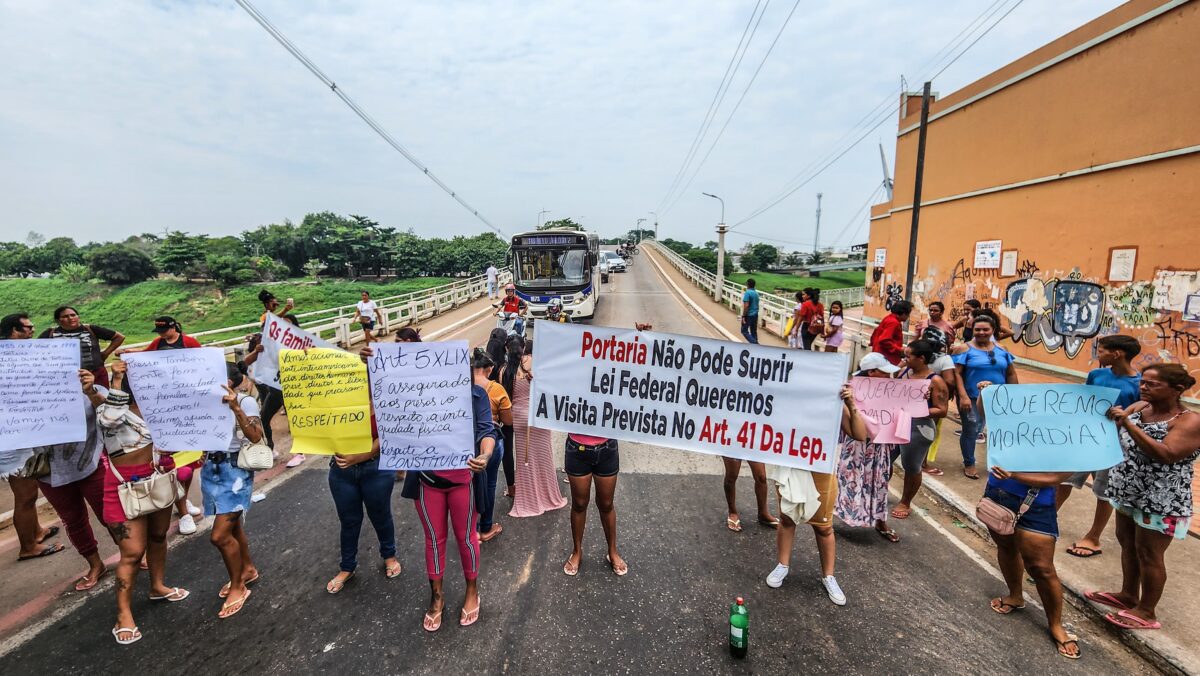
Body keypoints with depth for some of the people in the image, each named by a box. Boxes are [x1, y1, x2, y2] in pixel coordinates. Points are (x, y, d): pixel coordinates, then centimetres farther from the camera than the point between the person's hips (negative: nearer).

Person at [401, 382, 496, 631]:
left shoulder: (475, 393, -4)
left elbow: (486, 430, -9)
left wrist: (485, 455, -28)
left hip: (463, 478, -1)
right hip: (427, 479, 2)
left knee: (465, 536, 14)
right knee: (434, 538, 16)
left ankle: (472, 591, 36)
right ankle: (436, 596, 36)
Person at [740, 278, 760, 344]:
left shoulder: (747, 293, -17)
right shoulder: (756, 293, 8)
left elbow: (746, 305, -23)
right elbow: (756, 304, 16)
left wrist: (743, 316, -19)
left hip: (749, 315, -8)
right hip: (755, 314, 8)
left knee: (744, 330, 2)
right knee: (754, 331, 14)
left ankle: (754, 343, -11)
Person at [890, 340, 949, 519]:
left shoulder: (935, 381, -14)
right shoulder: (904, 372, 3)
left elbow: (942, 411, -14)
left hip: (918, 428, -6)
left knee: (911, 467, 9)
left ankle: (905, 503, 29)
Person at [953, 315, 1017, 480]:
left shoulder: (1002, 349, 6)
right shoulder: (966, 349, -7)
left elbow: (1011, 374, 11)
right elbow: (957, 374, -12)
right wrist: (963, 396, -20)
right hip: (972, 398, -4)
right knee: (971, 431, 3)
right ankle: (969, 464, 21)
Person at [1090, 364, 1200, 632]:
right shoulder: (1139, 407, 2)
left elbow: (1166, 454, -29)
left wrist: (1127, 424, -34)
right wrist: (1109, 416, -16)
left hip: (1160, 501, -6)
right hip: (1129, 492, 6)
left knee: (1148, 554, 5)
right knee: (1127, 543, 18)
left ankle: (1146, 612, 21)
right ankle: (1128, 595, 34)